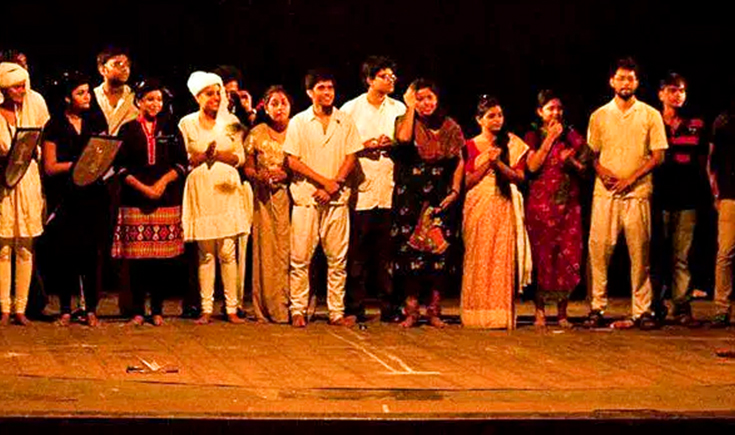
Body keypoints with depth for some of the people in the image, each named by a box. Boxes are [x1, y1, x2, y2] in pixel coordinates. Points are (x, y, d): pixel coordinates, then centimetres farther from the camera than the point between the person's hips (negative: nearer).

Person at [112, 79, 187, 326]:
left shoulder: (171, 130, 14)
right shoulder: (128, 130, 8)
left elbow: (181, 163, 8)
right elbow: (120, 166, 2)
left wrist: (163, 181, -8)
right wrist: (142, 187, -10)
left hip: (167, 201, 1)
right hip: (135, 201, -1)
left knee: (163, 258, -2)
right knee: (137, 257, -4)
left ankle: (157, 310, 7)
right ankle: (138, 311, 4)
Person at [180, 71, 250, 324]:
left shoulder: (231, 122, 9)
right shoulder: (187, 124, 6)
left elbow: (240, 158, 5)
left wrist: (220, 155, -13)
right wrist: (202, 156, -16)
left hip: (227, 190, 1)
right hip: (201, 191, -1)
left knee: (228, 252, -3)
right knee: (206, 254, -1)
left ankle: (232, 308, 1)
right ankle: (206, 309, 3)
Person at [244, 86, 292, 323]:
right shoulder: (257, 134, 7)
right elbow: (248, 168, 11)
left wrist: (285, 175, -12)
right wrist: (259, 175, -9)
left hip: (291, 196, -1)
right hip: (265, 199, 1)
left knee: (289, 249, -7)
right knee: (266, 249, -4)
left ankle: (290, 307, -3)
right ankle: (267, 309, 0)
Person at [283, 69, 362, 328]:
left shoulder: (345, 122, 9)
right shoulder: (298, 123, 3)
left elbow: (351, 158, 5)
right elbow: (293, 161, -3)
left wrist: (334, 185, -9)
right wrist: (324, 180, -11)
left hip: (337, 198, 2)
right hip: (306, 195, -2)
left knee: (338, 258, 2)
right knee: (300, 258, -2)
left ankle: (336, 312, 7)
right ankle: (298, 311, 4)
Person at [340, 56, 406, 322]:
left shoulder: (398, 108, 15)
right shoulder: (351, 109, 6)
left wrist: (392, 144, -4)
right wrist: (366, 145, -9)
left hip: (389, 187, 2)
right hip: (361, 186, -2)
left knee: (387, 250, 1)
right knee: (358, 249, -3)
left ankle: (389, 307, 7)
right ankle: (355, 307, 3)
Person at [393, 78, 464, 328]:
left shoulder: (450, 127, 9)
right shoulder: (407, 121, 3)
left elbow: (460, 161, 10)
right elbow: (403, 138, -20)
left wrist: (455, 190, -3)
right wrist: (410, 108, -11)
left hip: (442, 197, 2)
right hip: (411, 196, -2)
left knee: (440, 251, -1)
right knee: (411, 250, -6)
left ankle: (434, 310, 7)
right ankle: (411, 310, 0)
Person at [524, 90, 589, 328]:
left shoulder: (572, 136, 12)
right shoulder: (533, 136, 6)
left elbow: (584, 170, 12)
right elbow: (532, 166, -9)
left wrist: (572, 161, -8)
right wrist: (550, 138, -9)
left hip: (568, 204, 2)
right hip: (540, 203, -2)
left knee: (568, 255, -3)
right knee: (542, 255, -3)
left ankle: (562, 312, 4)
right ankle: (540, 311, 4)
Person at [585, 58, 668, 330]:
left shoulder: (650, 115, 6)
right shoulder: (599, 116, 11)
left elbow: (658, 155, 2)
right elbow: (591, 153, 13)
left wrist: (631, 178, -9)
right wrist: (601, 170, -8)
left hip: (637, 192, -1)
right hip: (604, 192, 1)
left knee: (640, 252, 0)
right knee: (598, 249, -4)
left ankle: (642, 310, 5)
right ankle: (597, 308, 2)